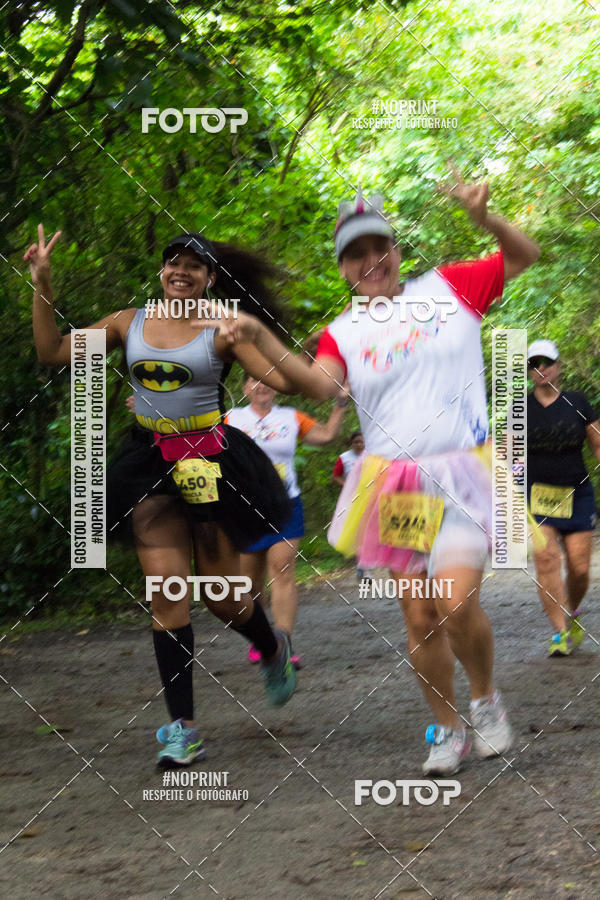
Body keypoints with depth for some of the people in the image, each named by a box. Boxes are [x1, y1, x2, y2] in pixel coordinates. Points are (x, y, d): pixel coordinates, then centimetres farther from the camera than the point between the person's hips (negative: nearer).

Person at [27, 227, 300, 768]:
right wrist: (42, 285, -1)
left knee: (220, 594, 3)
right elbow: (54, 354, 6)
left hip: (209, 461, -3)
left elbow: (284, 380, -13)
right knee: (166, 589, -6)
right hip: (151, 465, 3)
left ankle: (274, 649, 40)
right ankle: (182, 727, -4)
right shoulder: (130, 323, 6)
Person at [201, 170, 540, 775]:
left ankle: (486, 700, 8)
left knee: (458, 605, -19)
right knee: (420, 618, 2)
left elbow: (524, 256, 10)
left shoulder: (449, 289, 7)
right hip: (392, 484, 2)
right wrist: (262, 340, -27)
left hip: (460, 476, -2)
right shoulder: (344, 332, 7)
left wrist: (485, 218, -11)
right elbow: (321, 384, -13)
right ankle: (447, 730, 20)